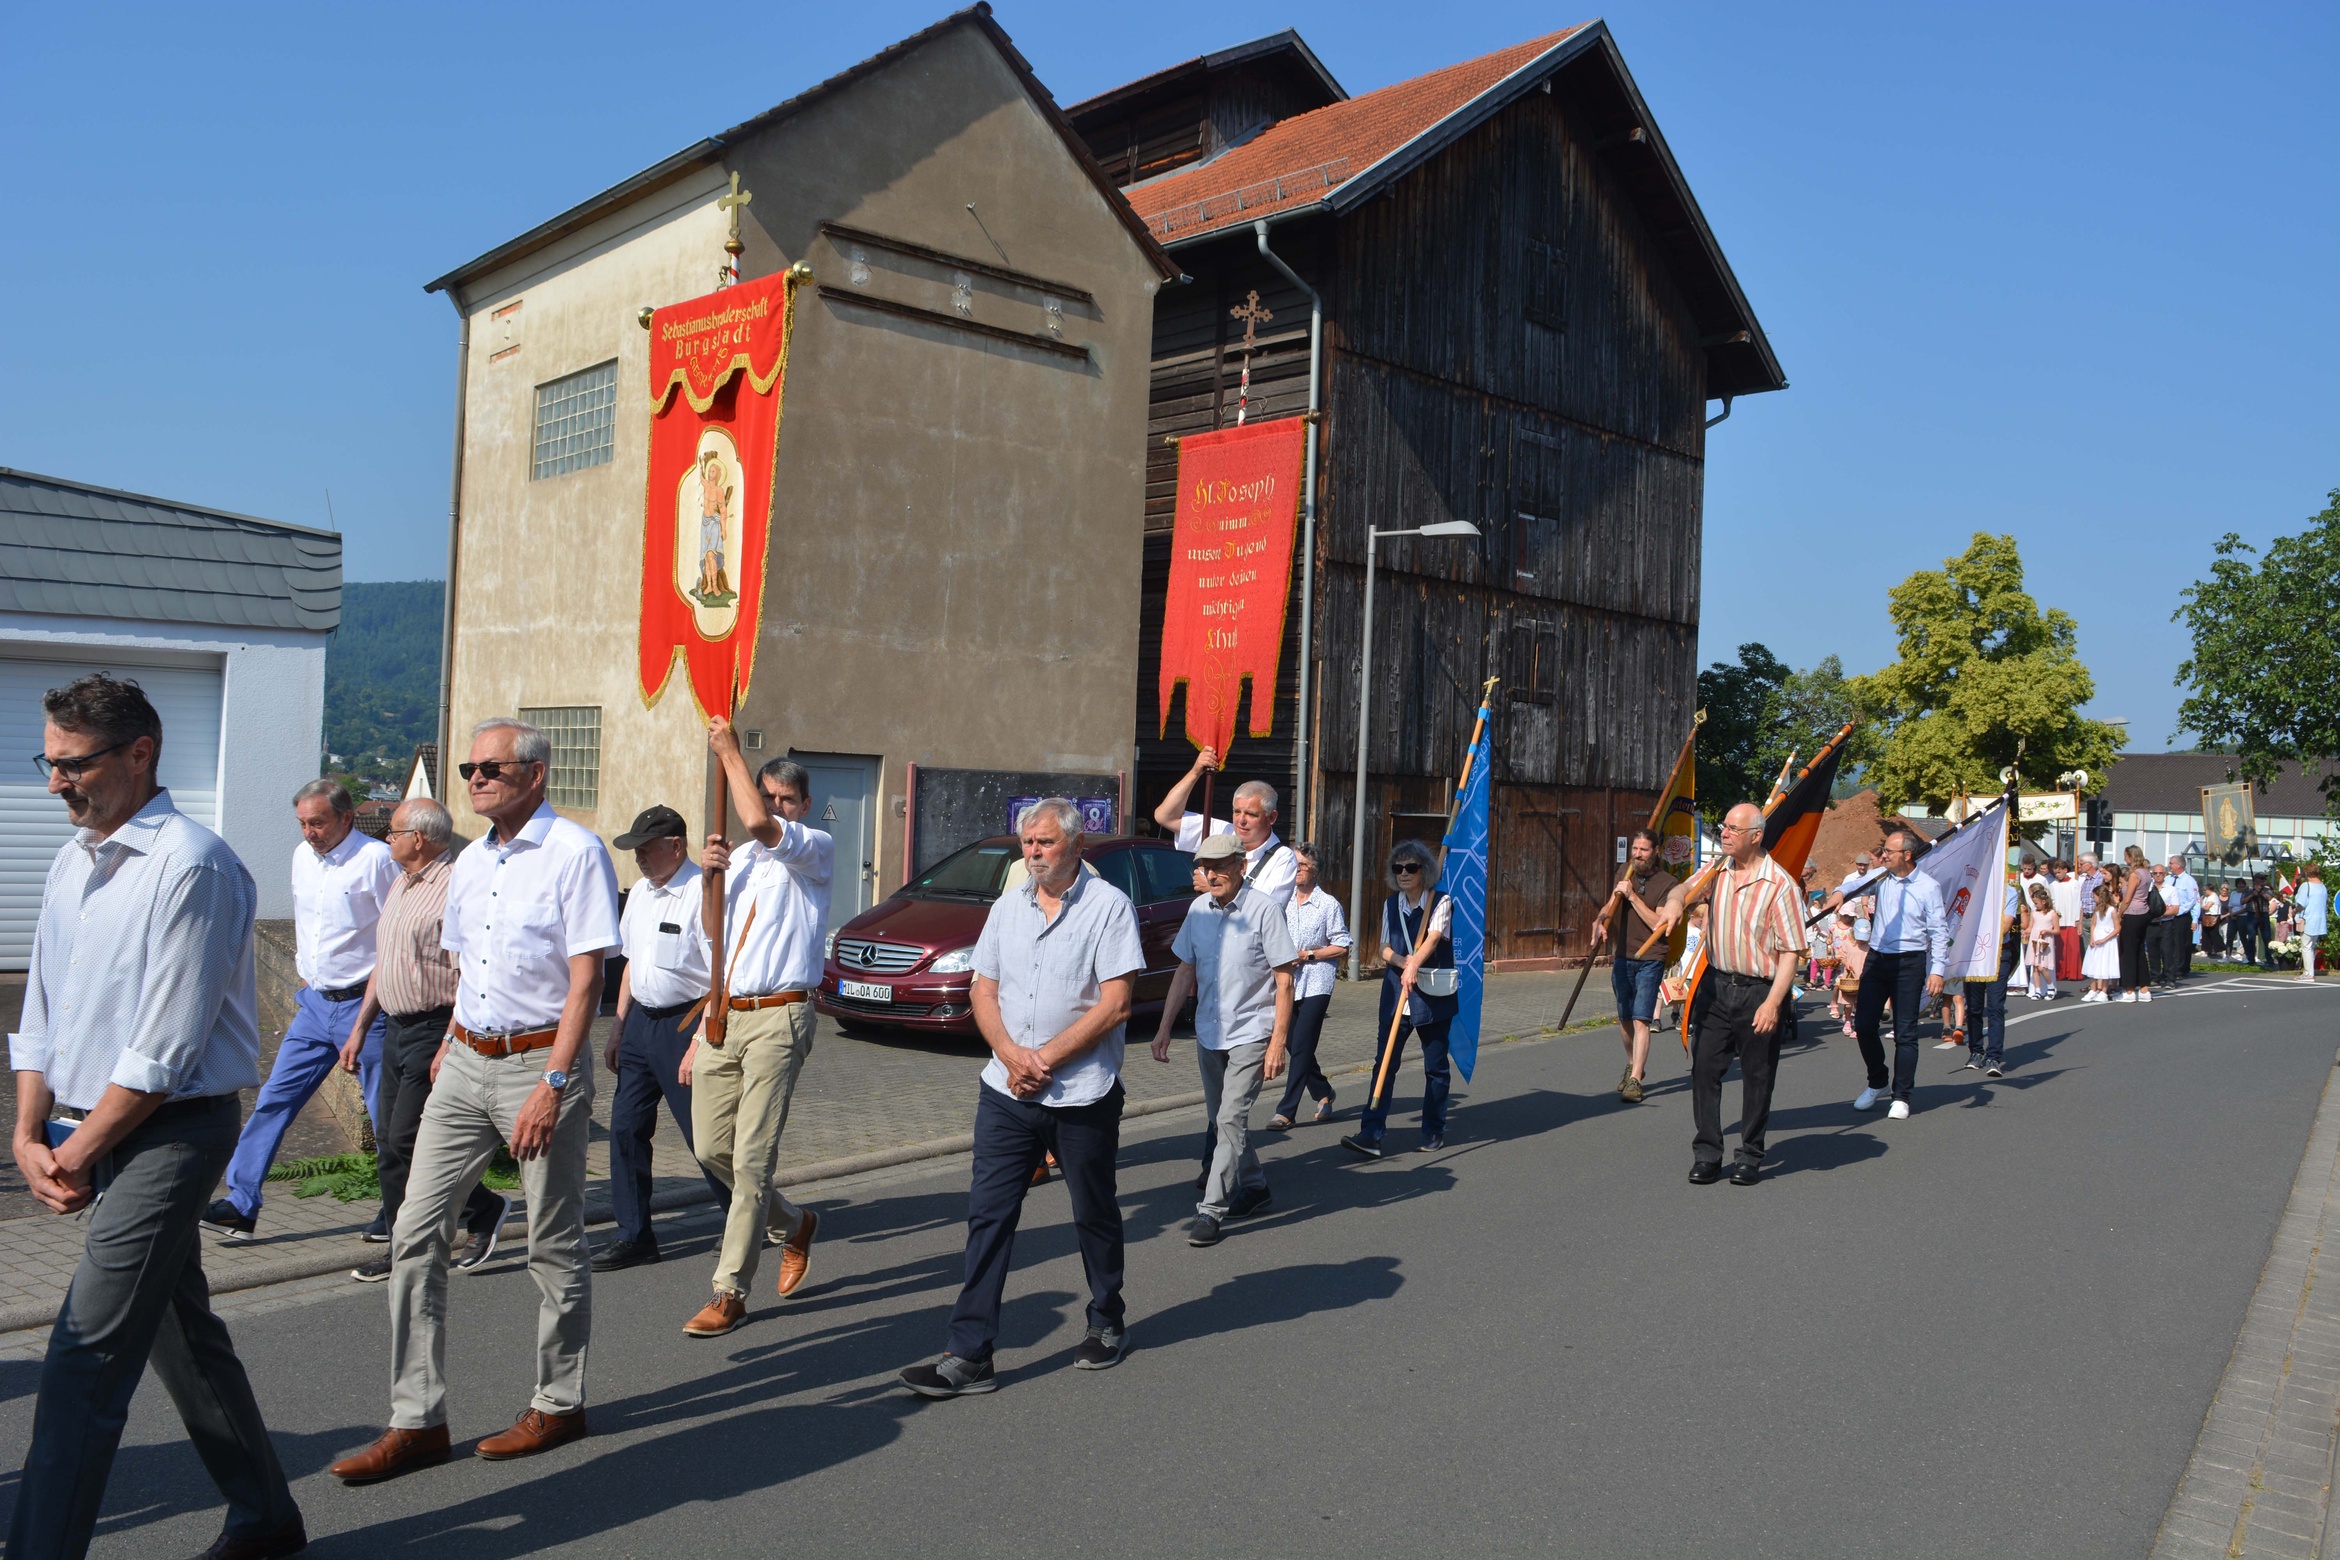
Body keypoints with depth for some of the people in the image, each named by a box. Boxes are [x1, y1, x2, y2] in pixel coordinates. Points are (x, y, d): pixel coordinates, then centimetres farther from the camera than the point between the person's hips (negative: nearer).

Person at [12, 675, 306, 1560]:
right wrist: (30, 1135, 2)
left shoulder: (192, 866, -16)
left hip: (166, 1132, -9)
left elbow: (165, 1047, -18)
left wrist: (80, 1152, -11)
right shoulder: (72, 864, 11)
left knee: (86, 1361, -10)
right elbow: (42, 1012, 14)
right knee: (181, 1333, 16)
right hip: (91, 1132, 9)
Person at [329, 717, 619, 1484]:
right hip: (465, 1066, 7)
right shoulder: (470, 863, 13)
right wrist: (451, 1046, 14)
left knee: (554, 1245, 5)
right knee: (416, 1233, 4)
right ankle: (417, 1420, 12)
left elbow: (585, 978, -15)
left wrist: (552, 1083, -20)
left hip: (541, 1062, -7)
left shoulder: (576, 852, -11)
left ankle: (559, 1404, 21)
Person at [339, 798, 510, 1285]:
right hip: (396, 1027, 9)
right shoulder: (401, 885, 15)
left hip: (435, 1029, -9)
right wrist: (359, 1028, 21)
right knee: (389, 1145, 10)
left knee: (407, 1140, -9)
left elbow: (470, 979, -21)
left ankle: (487, 1210, 9)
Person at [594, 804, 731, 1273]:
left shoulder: (700, 893, -16)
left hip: (684, 1023, -8)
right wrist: (619, 1029, 19)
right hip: (640, 1019, 8)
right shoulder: (639, 894, 12)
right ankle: (634, 1235, 17)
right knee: (626, 1126, 6)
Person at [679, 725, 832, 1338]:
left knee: (751, 1159, -7)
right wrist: (709, 874, 0)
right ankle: (794, 1222, 33)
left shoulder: (816, 851, -2)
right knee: (711, 1147, 10)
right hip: (721, 1016, 7)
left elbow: (760, 824, -22)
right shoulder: (741, 858, 19)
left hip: (776, 1018, -7)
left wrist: (729, 751, -12)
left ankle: (730, 1291, 1)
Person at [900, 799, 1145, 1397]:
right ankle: (969, 1354, 4)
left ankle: (1107, 1324, 32)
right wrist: (1012, 1055, -8)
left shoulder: (1109, 906, -8)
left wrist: (1046, 1060, -15)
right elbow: (984, 992, 10)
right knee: (988, 1215, 0)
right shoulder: (1007, 908, 10)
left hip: (1082, 1095, -4)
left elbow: (1115, 1006, -13)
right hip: (1005, 1091, 4)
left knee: (1094, 1215, 11)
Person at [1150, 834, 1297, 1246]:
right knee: (1219, 1119, 15)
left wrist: (1278, 1042, -15)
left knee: (1231, 1119, -11)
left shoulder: (1264, 910, -13)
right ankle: (1253, 1187, 33)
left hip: (1250, 1033, -6)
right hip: (1208, 1033, 6)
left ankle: (1211, 1210, -7)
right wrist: (1164, 1027, 9)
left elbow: (1284, 981, -11)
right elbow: (1185, 972, 12)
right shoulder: (1198, 910, 3)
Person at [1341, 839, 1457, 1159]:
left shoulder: (1440, 902, -4)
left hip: (1432, 995, -3)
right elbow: (1385, 948, 9)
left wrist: (1414, 964, -38)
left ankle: (1434, 1131, 21)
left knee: (1435, 1066, 7)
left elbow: (1433, 937, -20)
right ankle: (1371, 1134, -9)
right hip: (1395, 992, 3)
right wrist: (1401, 961, -13)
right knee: (1384, 1061, -5)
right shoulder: (1390, 905, 10)